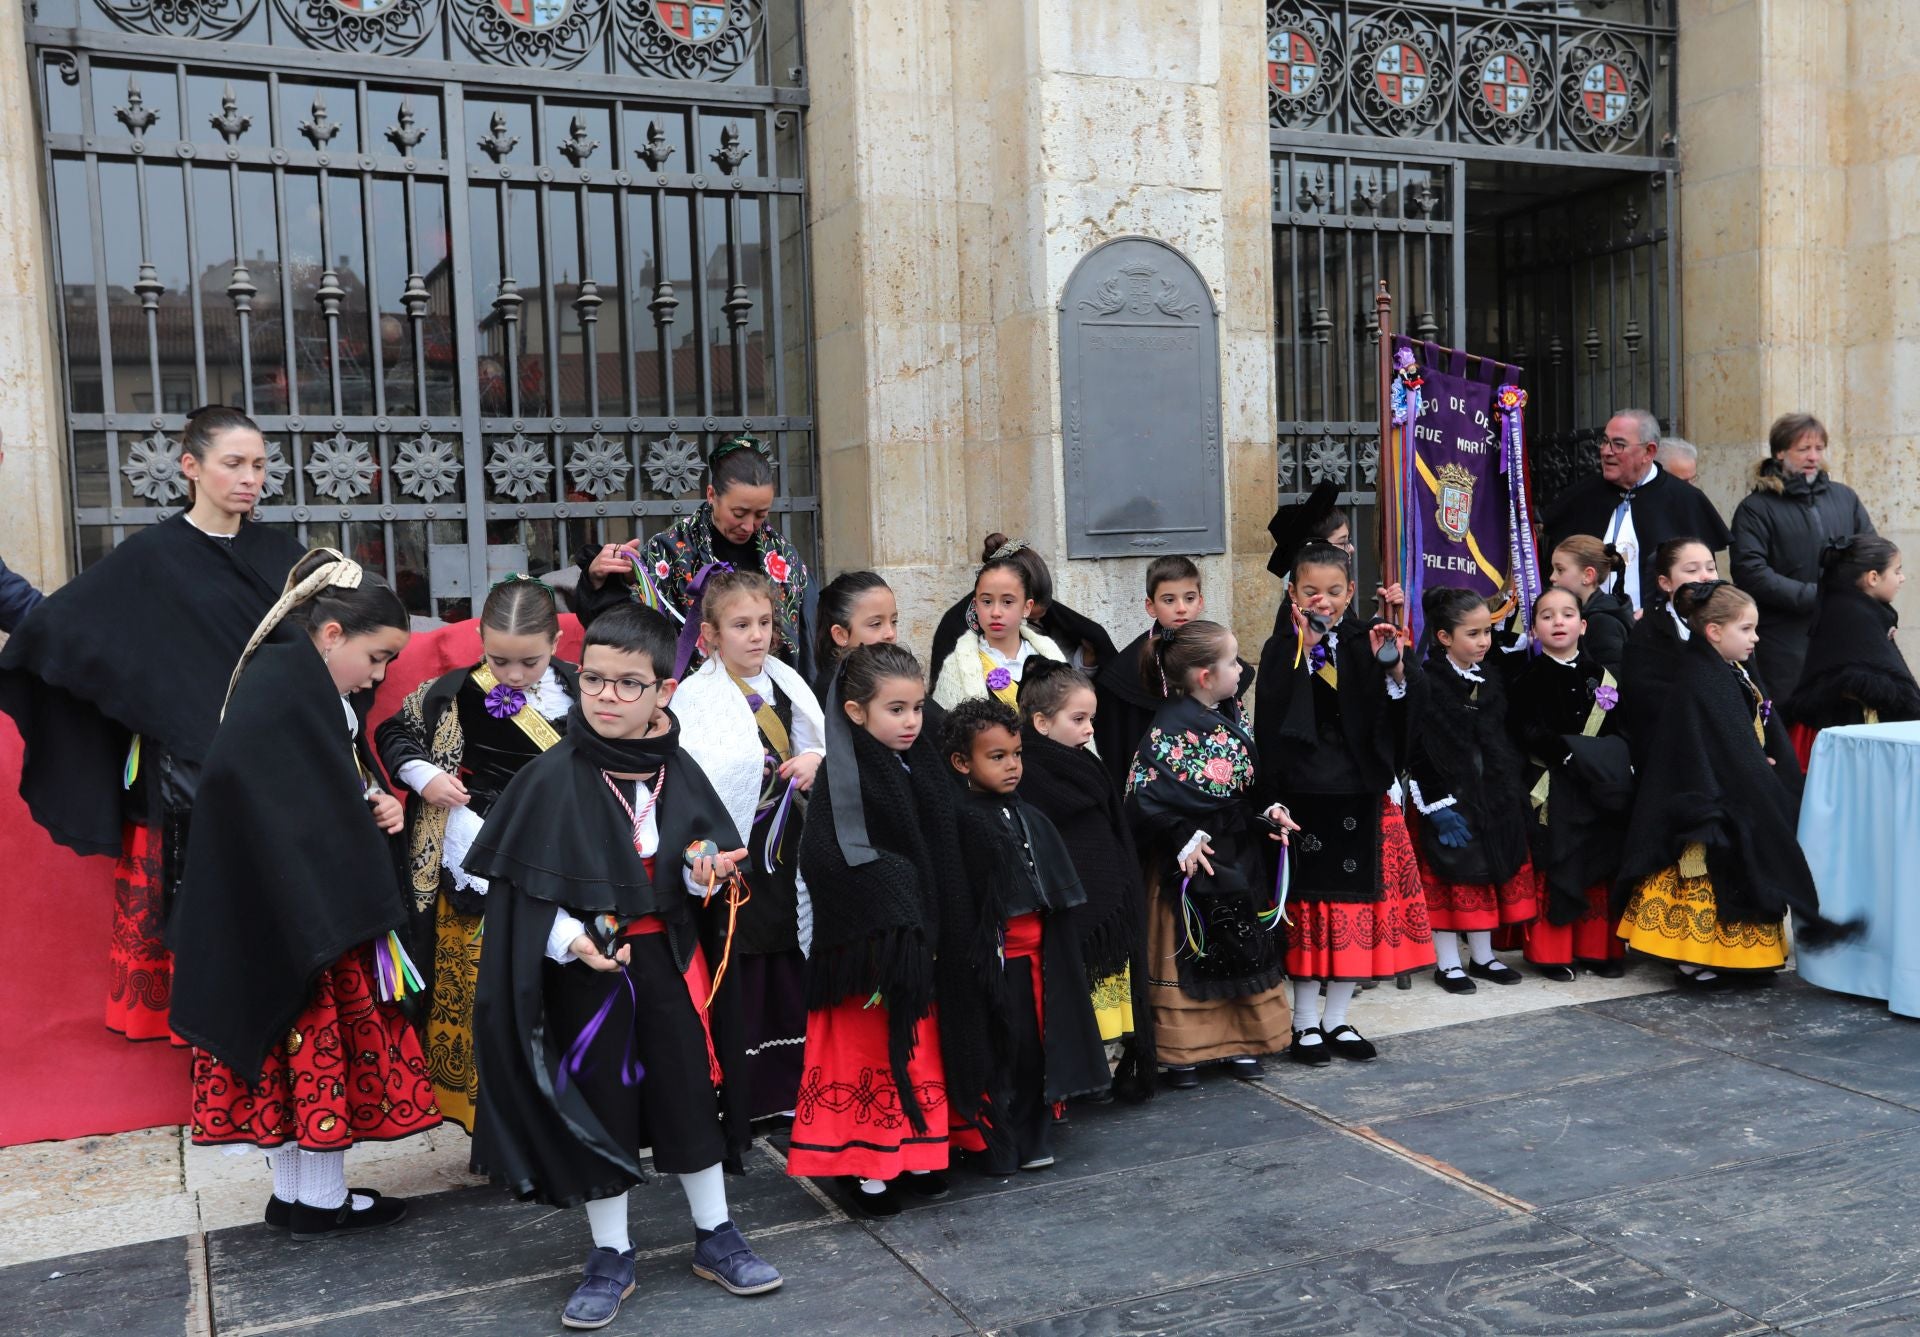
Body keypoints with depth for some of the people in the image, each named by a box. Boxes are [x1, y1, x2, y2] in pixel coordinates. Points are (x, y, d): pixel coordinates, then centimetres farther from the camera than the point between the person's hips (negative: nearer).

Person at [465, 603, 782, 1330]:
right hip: (585, 970, -2)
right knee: (595, 1105, 9)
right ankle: (610, 1255, 27)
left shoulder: (679, 772, -2)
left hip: (671, 961, 3)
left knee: (692, 1093, 12)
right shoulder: (550, 777, -12)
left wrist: (707, 874, -14)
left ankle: (715, 1235, 30)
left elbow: (709, 862, 8)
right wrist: (567, 939, -24)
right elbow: (518, 884, -10)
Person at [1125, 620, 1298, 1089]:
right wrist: (1184, 838, -22)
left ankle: (1239, 1040, 27)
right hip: (1194, 860, -7)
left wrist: (1268, 810, -3)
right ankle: (1183, 1053, 14)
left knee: (1247, 949, 13)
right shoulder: (1171, 728, -17)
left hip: (1241, 857, 7)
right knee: (1189, 954, 2)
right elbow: (1143, 796, -20)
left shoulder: (1231, 716, 6)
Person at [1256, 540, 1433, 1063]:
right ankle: (1306, 1022, 17)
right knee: (1307, 907, 3)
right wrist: (1302, 651, -19)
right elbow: (1269, 721, -18)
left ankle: (1337, 1018, 23)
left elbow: (1394, 724, -3)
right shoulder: (1281, 651, 0)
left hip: (1362, 794, 3)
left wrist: (1393, 671, -18)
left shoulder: (1366, 646, 4)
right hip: (1303, 794, -2)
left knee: (1358, 906, 8)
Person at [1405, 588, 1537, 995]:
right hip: (1449, 800, -7)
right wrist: (1437, 805, -19)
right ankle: (1447, 963, 13)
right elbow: (1417, 752, -16)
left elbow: (1504, 743, 17)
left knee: (1491, 875, 14)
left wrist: (1512, 790, 10)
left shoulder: (1491, 682, 9)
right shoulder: (1426, 685, -13)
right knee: (1450, 880, 1)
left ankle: (1483, 956, 28)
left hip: (1493, 799, 7)